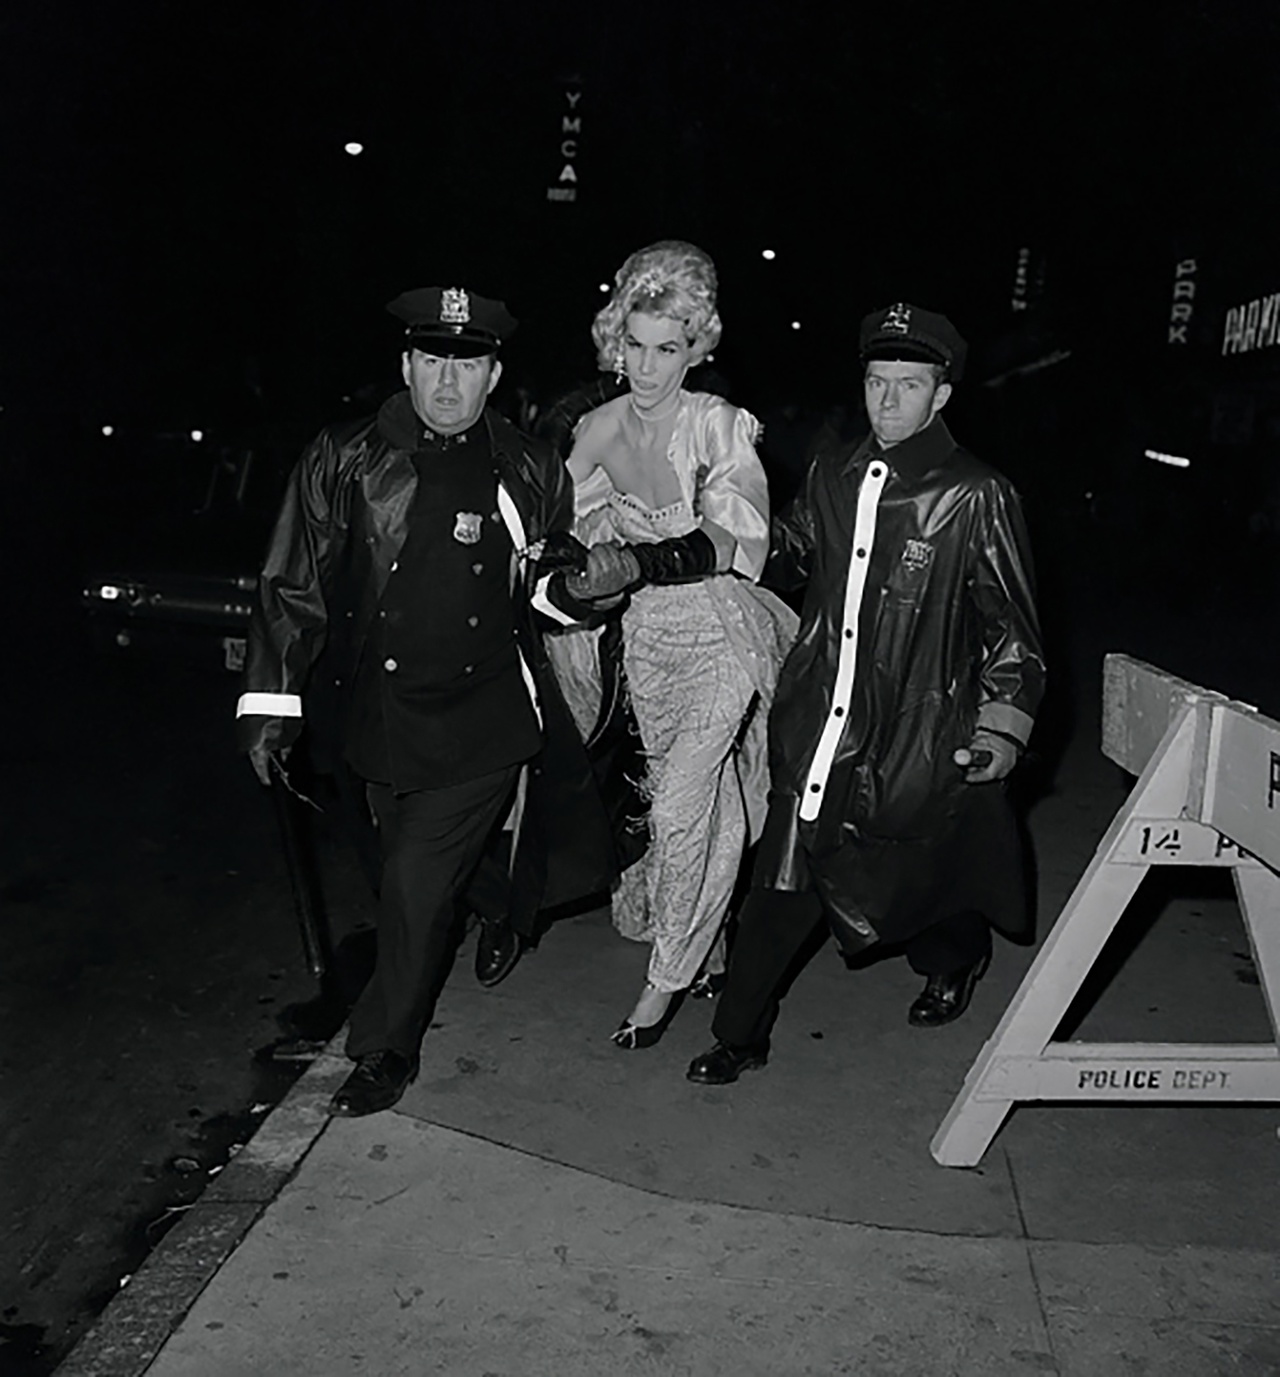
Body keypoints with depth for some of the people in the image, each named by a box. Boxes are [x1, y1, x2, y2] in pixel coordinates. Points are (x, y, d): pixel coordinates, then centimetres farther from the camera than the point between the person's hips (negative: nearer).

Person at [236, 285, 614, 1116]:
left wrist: (564, 583, -9)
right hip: (384, 717, 2)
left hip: (484, 720, -2)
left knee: (419, 884, -4)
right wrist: (272, 698, -6)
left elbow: (555, 593, 14)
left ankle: (385, 1052, 19)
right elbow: (295, 584, -2)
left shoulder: (531, 473, 0)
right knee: (419, 875, 20)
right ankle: (504, 911, 54)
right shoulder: (345, 462, -3)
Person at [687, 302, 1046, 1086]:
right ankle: (740, 1035, 19)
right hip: (819, 727, 4)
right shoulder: (833, 477, 7)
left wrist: (1005, 722, -10)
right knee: (783, 880, 4)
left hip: (915, 741, -3)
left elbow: (1012, 623, -4)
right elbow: (783, 557, 23)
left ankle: (956, 954, 49)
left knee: (907, 879, 13)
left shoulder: (977, 498, -8)